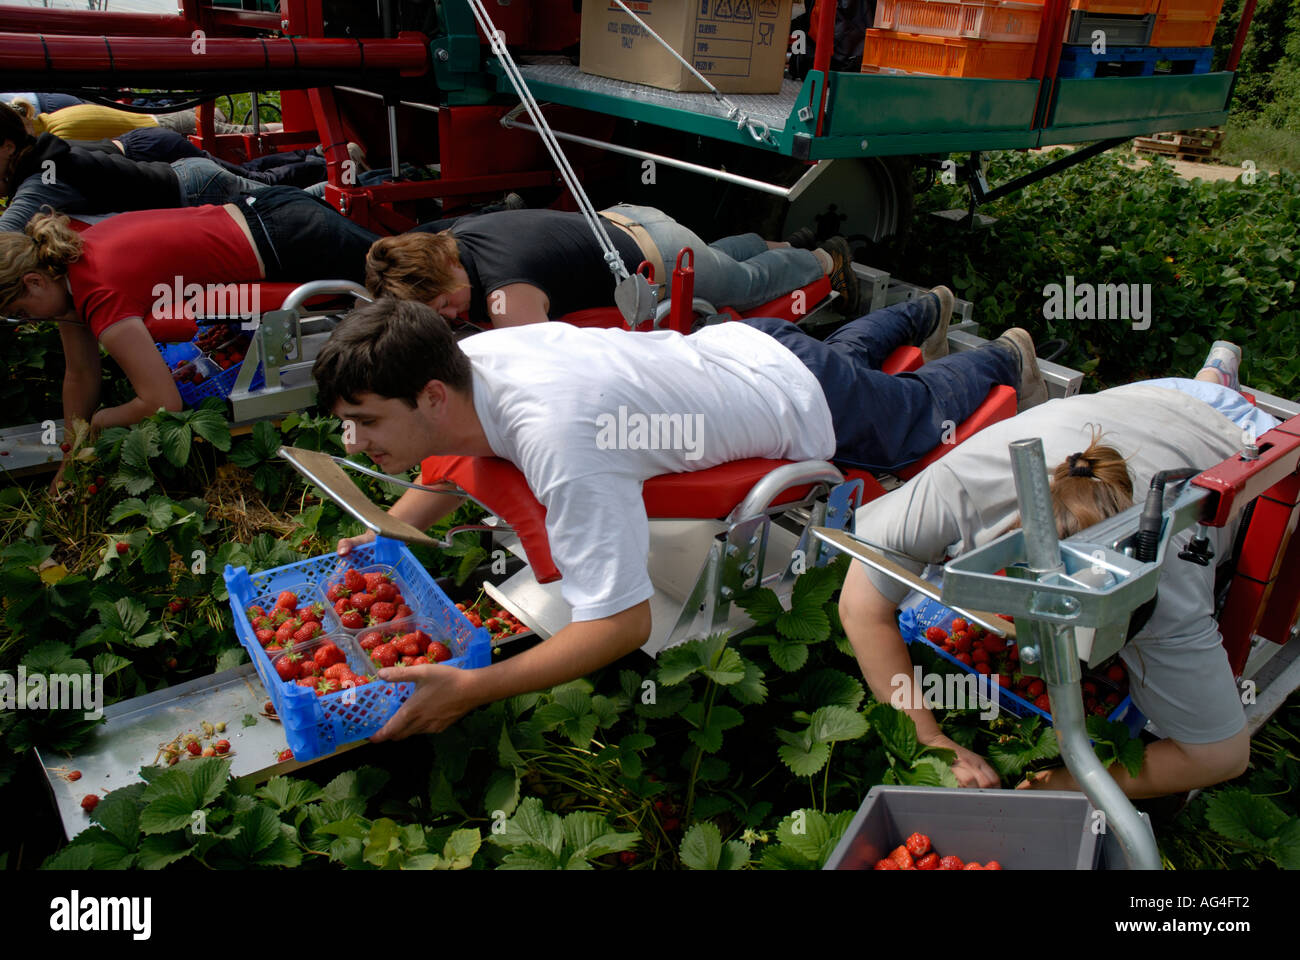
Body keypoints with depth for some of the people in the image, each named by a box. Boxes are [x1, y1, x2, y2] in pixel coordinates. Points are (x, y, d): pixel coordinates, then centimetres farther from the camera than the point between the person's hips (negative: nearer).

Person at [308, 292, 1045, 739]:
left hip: (806, 403, -6)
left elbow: (624, 623, -43)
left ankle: (1006, 358, 56)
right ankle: (926, 311, 68)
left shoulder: (558, 443, -46)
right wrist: (382, 536, -15)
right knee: (841, 350, 41)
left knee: (922, 411, 28)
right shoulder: (469, 357, -21)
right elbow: (455, 465, 1)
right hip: (738, 345, 6)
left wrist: (469, 689, -45)